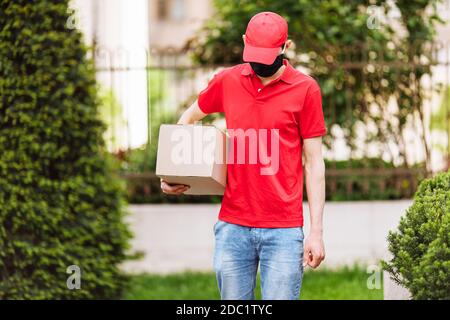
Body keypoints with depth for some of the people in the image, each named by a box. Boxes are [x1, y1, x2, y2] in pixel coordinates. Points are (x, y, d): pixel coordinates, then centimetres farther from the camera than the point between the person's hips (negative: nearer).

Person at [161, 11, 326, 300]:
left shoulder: (305, 89, -2)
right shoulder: (227, 81, 7)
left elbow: (314, 162, 0)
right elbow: (189, 118, 24)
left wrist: (316, 231, -4)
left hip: (283, 230, -3)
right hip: (232, 227, 3)